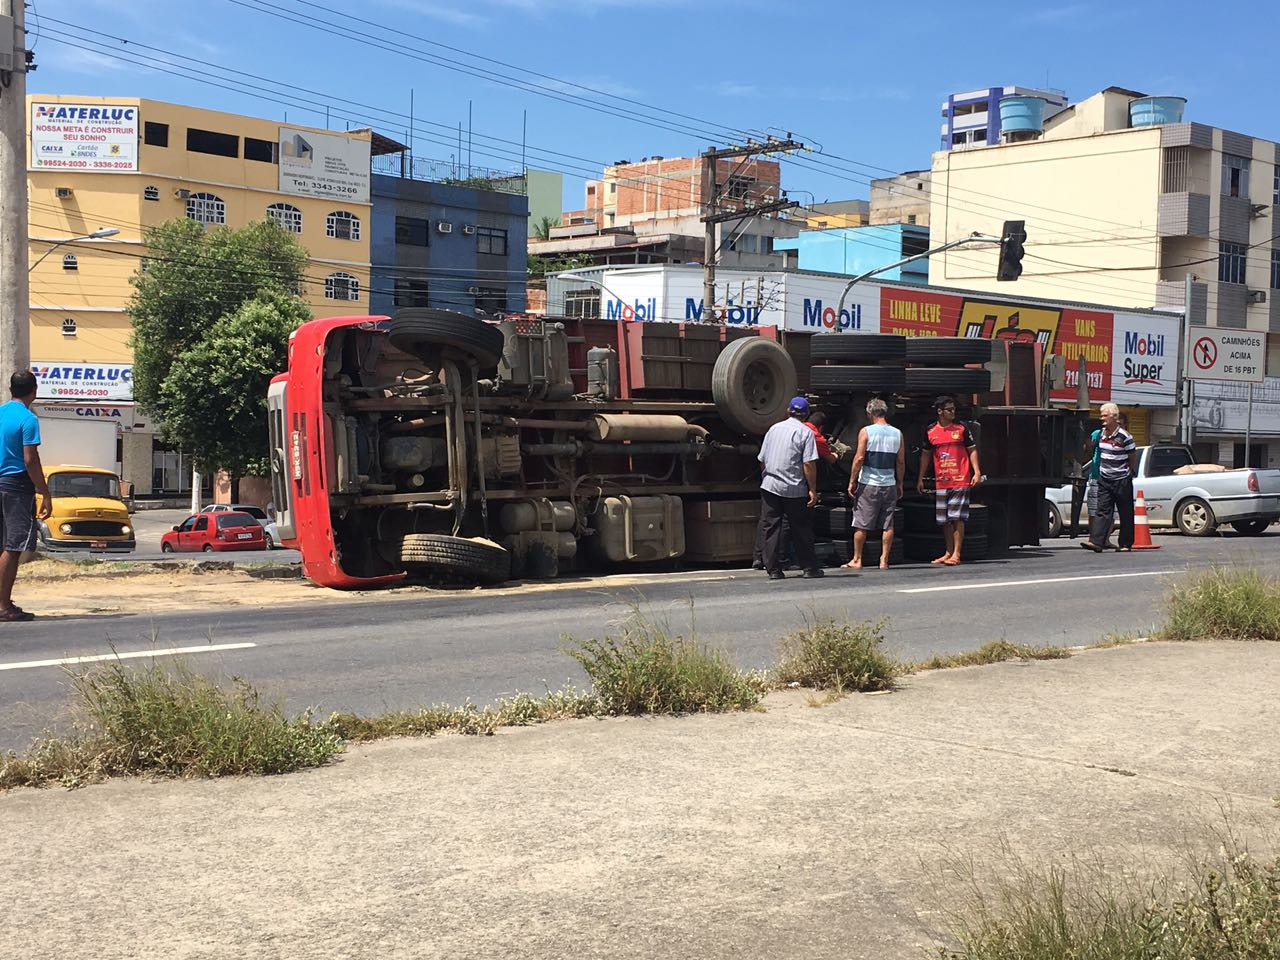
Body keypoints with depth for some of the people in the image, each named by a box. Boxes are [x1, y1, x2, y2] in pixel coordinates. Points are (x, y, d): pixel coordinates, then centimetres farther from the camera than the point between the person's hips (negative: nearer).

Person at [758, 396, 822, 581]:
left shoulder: (773, 429, 12)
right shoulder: (805, 432, -3)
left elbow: (762, 460, 16)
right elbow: (809, 464, -11)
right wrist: (813, 490, -8)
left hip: (769, 486, 3)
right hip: (794, 489, -3)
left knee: (771, 528, 4)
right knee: (801, 530, 7)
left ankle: (773, 570, 1)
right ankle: (809, 568, 13)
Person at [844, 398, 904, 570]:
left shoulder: (866, 432, -5)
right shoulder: (897, 433, 6)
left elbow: (859, 458, -9)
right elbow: (901, 462, 8)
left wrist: (852, 481, -4)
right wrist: (899, 484, 17)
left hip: (868, 484, -3)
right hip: (889, 484, 3)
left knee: (861, 524, 4)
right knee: (887, 525, 7)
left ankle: (857, 560, 8)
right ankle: (884, 560, 7)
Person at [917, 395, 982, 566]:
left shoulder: (961, 428, 1)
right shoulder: (930, 431, 7)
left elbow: (972, 450, 4)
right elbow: (925, 455, 15)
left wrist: (977, 472, -7)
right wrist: (920, 479, 14)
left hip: (960, 481, -3)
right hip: (940, 482, 3)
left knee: (957, 518, -7)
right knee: (944, 520, 8)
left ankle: (956, 554, -4)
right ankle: (948, 552, 18)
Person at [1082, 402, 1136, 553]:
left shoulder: (1124, 436, -12)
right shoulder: (1101, 434, 7)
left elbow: (1133, 457, -2)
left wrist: (1127, 472, 5)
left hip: (1122, 481, -6)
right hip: (1104, 480, 6)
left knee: (1125, 513, 4)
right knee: (1102, 511, -2)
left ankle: (1125, 544, 11)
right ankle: (1096, 541, -10)